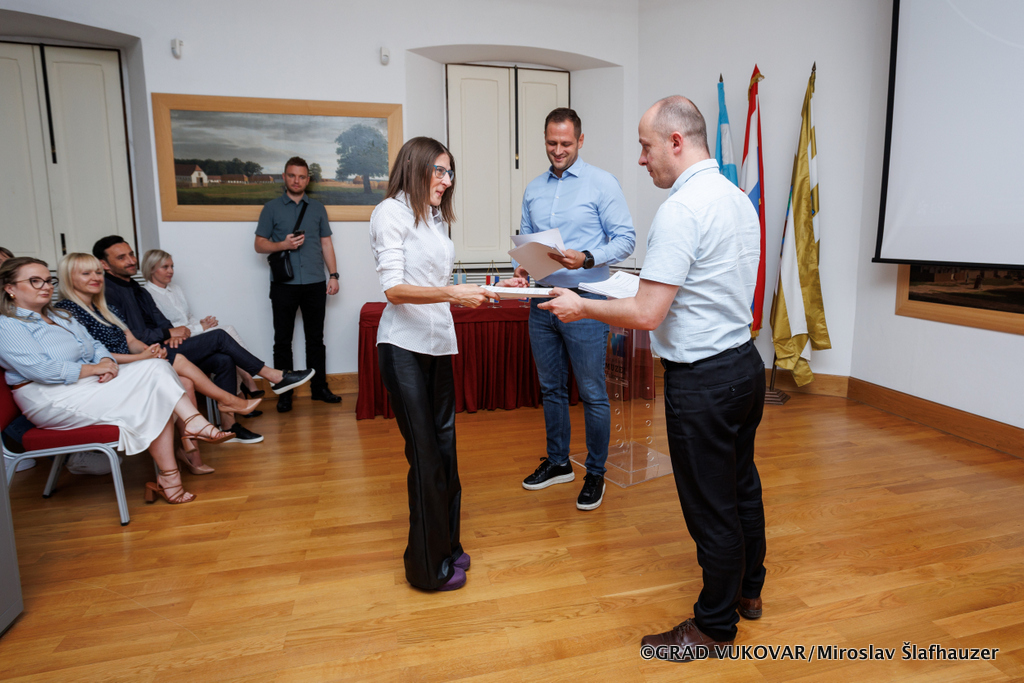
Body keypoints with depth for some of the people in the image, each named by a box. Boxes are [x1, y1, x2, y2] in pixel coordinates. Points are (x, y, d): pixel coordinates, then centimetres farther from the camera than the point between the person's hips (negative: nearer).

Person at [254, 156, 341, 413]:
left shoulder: (317, 208, 13)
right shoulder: (272, 208, 7)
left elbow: (326, 243, 12)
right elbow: (260, 244, 5)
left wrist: (333, 275, 3)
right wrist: (283, 245, -14)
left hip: (315, 284, 2)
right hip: (283, 285, -1)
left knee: (315, 338, 8)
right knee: (283, 340, 4)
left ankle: (319, 387, 17)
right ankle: (284, 393, 12)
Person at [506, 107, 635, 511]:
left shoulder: (602, 183, -3)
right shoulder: (533, 190, 13)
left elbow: (625, 238, -6)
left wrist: (587, 259, -22)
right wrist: (521, 270, -3)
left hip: (584, 301, -5)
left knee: (592, 393, 1)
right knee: (551, 388, 15)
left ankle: (595, 473, 17)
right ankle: (557, 463, 31)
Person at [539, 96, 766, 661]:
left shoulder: (681, 209, -21)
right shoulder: (739, 198, 10)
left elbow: (646, 315, -24)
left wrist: (581, 307, -10)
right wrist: (660, 284, 21)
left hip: (702, 380, -10)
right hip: (745, 361, 10)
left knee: (712, 508, 6)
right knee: (741, 486, 24)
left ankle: (714, 625, 26)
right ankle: (747, 590, 45)